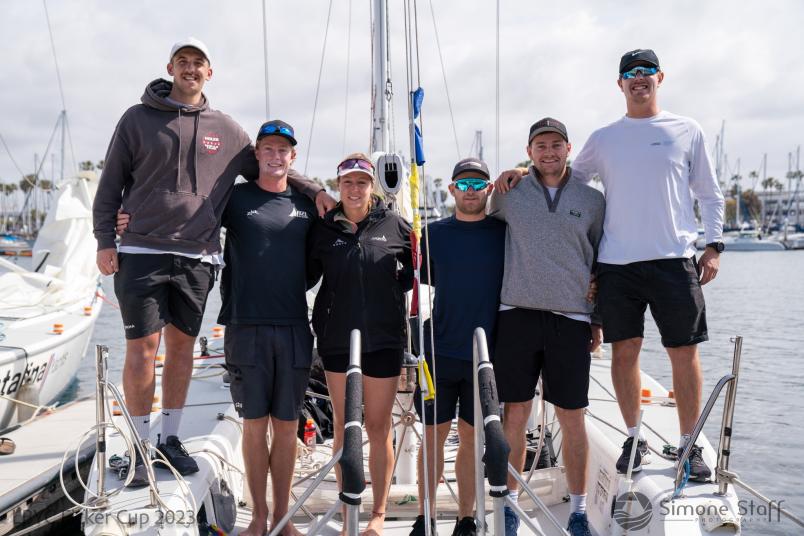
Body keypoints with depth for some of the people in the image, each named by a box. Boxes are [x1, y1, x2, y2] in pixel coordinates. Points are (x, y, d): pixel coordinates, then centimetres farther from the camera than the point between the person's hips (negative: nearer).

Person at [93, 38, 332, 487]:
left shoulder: (226, 129, 11)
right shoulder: (139, 118, 5)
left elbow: (265, 168, 19)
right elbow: (112, 181, 5)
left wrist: (314, 190, 7)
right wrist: (105, 240, -2)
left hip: (197, 259, 3)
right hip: (142, 253, -2)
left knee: (182, 346, 10)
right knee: (142, 349, -2)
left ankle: (171, 438, 24)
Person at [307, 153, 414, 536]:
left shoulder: (394, 225, 1)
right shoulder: (323, 230, 4)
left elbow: (417, 267, 12)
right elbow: (307, 274, 9)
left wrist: (397, 287, -2)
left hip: (384, 341, -1)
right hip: (337, 341, 1)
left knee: (378, 428, 6)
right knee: (344, 428, 8)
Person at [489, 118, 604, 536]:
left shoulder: (592, 200, 10)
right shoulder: (509, 194, 7)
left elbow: (600, 263, 15)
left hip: (572, 318, 1)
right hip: (518, 314, 0)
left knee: (572, 419, 5)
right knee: (514, 414, 3)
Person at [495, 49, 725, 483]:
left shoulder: (687, 131, 9)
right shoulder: (603, 139, 11)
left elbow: (709, 195, 12)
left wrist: (713, 245, 2)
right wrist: (521, 172, 2)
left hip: (674, 259, -1)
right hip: (616, 263, 1)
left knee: (684, 352, 1)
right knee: (624, 350, 4)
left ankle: (688, 446, 15)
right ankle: (634, 439, 20)